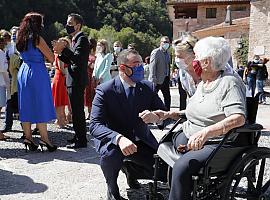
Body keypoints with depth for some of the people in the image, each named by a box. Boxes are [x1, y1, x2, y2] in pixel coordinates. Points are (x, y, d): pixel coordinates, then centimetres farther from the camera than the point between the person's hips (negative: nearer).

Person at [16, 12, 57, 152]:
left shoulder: (21, 39, 10)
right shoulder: (37, 39, -11)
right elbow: (51, 59, -9)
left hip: (23, 72, 7)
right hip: (37, 74, -7)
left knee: (26, 106, 8)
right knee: (41, 107, -3)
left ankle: (28, 138, 12)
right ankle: (44, 139, 0)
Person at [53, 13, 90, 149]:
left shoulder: (82, 39, -12)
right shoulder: (75, 39, 18)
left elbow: (78, 58, -25)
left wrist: (64, 48, -27)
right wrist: (61, 53, 4)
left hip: (77, 81, -10)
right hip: (73, 81, 10)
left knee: (78, 111, -7)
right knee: (76, 110, 16)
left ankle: (81, 141, -1)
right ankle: (78, 136, 26)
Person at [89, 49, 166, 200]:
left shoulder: (148, 88, -3)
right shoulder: (105, 90, -16)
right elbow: (95, 125, -24)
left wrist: (155, 115, -24)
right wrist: (119, 138, -44)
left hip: (140, 139, 4)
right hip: (113, 139, -4)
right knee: (111, 154, -37)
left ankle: (130, 169, 19)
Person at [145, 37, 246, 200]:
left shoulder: (229, 82, -12)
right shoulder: (203, 83, 17)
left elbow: (239, 118, -25)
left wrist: (206, 132, -38)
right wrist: (168, 114, 13)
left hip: (215, 143, -9)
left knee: (182, 166, -29)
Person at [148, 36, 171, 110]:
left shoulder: (167, 53, 13)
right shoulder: (156, 52, -10)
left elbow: (168, 66, 14)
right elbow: (152, 67, -15)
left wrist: (168, 78, 6)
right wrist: (153, 81, -20)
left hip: (165, 79, 8)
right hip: (157, 80, -8)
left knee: (167, 98, 11)